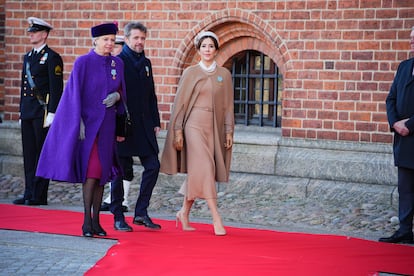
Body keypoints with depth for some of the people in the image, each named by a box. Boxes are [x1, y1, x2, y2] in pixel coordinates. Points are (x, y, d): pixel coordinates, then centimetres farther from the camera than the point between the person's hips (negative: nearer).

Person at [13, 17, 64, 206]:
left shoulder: (52, 57, -6)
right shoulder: (28, 57, 18)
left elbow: (56, 88, -12)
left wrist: (51, 113, -17)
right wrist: (21, 112, 19)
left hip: (42, 112, -8)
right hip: (27, 113, 8)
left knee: (42, 154, -3)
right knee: (29, 154, 8)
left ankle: (39, 196, 0)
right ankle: (29, 193, 12)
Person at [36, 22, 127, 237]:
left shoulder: (117, 63, 8)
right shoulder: (83, 62, -5)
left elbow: (122, 90, 17)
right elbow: (75, 94, -7)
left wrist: (116, 95, -6)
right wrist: (79, 123, -14)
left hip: (107, 123, 5)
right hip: (88, 121, -5)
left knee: (102, 172, 6)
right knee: (92, 170, -12)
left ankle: (96, 220, 12)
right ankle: (87, 221, -8)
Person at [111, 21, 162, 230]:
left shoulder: (146, 63, 15)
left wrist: (155, 122, 13)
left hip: (144, 125, 6)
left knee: (153, 166, 0)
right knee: (121, 170, 0)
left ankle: (141, 213, 9)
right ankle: (118, 217, 9)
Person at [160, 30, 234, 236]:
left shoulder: (224, 74, 9)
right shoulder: (190, 73, 1)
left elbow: (228, 105, 11)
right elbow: (180, 103, 1)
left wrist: (229, 131, 6)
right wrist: (177, 130, -4)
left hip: (214, 126, 3)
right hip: (194, 124, -3)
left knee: (197, 172, 6)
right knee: (204, 167, -12)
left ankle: (184, 213, 22)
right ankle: (216, 219, -14)